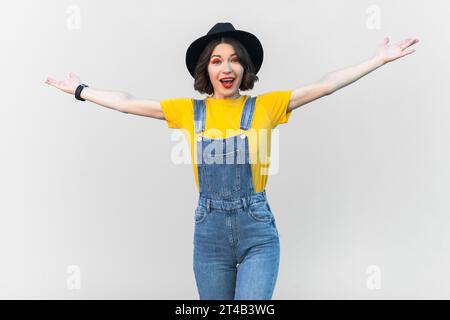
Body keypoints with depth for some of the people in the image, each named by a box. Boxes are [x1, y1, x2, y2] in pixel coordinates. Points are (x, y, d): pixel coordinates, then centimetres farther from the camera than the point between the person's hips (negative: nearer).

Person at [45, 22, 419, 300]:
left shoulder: (266, 106, -1)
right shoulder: (188, 110, 5)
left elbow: (325, 85, -6)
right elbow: (128, 103, 8)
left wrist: (379, 60, -9)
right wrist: (80, 90, 11)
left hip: (257, 229, -2)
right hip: (209, 229, 3)